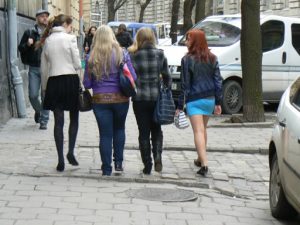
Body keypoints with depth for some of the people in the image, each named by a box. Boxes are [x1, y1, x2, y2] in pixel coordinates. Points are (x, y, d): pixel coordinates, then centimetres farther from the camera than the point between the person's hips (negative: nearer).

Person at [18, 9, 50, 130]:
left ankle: (43, 121, 11)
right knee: (33, 95, 1)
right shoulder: (29, 33, 4)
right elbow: (20, 48, 8)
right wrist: (27, 44, -11)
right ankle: (38, 111, 32)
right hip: (34, 69, 1)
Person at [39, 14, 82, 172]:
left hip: (54, 82, 4)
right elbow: (77, 64, -7)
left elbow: (44, 67, 11)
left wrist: (44, 87, 18)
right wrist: (78, 67, 16)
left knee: (58, 122, 6)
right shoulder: (70, 38, -6)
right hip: (70, 80, -4)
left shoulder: (47, 41, 8)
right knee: (74, 118, 13)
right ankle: (71, 151, -1)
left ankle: (61, 160, 6)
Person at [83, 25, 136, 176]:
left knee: (105, 134, 6)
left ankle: (107, 169, 7)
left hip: (100, 100, -1)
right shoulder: (122, 54, -5)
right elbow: (133, 78, -6)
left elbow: (87, 84, -3)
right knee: (119, 129, 22)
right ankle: (118, 162, 17)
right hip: (120, 99, 1)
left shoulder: (92, 57, -5)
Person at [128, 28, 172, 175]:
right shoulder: (160, 54, -1)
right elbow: (167, 77, 3)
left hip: (140, 99, -1)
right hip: (156, 97, 1)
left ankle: (147, 165, 6)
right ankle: (157, 156, -5)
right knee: (156, 129, 16)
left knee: (143, 132, 6)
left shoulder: (134, 56, -6)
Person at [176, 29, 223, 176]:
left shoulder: (187, 59, -10)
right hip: (209, 99, 5)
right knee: (203, 129, 20)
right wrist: (218, 102, 9)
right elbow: (218, 81, 4)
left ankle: (204, 164, -18)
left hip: (194, 100, -5)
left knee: (198, 131, -7)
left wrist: (180, 106, -5)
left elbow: (185, 84, -10)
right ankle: (200, 159, 33)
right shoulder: (212, 58, 5)